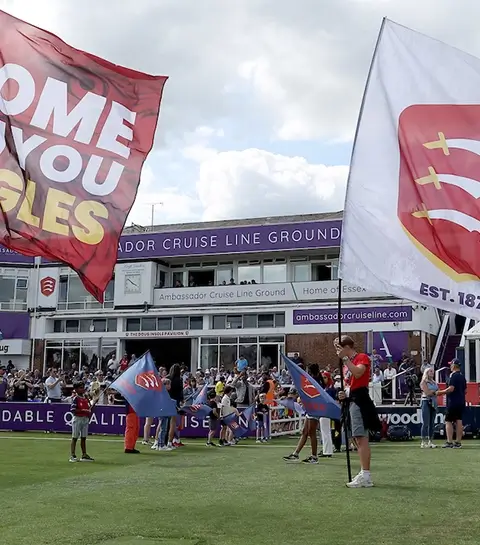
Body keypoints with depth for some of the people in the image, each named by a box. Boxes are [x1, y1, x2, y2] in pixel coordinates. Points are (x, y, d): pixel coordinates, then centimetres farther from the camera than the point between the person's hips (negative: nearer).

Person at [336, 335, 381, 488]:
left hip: (359, 400, -10)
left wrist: (345, 358, -21)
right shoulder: (348, 363, 20)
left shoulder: (362, 357, -6)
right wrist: (345, 395, 7)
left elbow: (358, 372, -25)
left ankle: (365, 476, -17)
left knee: (361, 438, -14)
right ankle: (364, 475, 19)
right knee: (357, 438, 13)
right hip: (352, 400, 10)